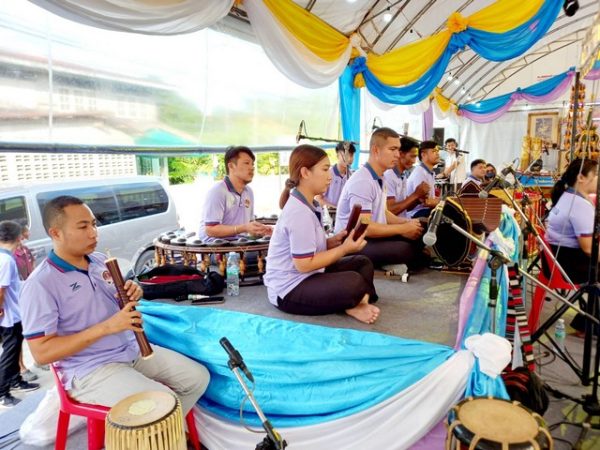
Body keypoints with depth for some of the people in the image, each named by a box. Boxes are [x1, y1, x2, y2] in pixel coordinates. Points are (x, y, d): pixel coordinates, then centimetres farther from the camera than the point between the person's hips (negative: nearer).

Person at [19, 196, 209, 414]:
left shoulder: (101, 261, 5)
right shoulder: (40, 284, -17)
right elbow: (41, 352, -20)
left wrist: (132, 296, -6)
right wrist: (106, 327, -27)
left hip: (133, 350, 7)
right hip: (90, 371, -7)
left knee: (198, 377, 3)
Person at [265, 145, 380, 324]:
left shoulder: (308, 205, 7)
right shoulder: (299, 212, -24)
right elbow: (304, 264, -24)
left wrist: (333, 241, -3)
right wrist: (344, 249, -17)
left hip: (305, 277, 11)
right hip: (289, 290, -11)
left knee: (363, 263, 10)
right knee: (353, 282, -30)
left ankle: (354, 303, -9)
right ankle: (354, 303, 1)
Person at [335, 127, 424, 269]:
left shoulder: (379, 178, 10)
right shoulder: (362, 181, -20)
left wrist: (407, 222, 1)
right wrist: (403, 228, -17)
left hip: (370, 236, 9)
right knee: (406, 250, -28)